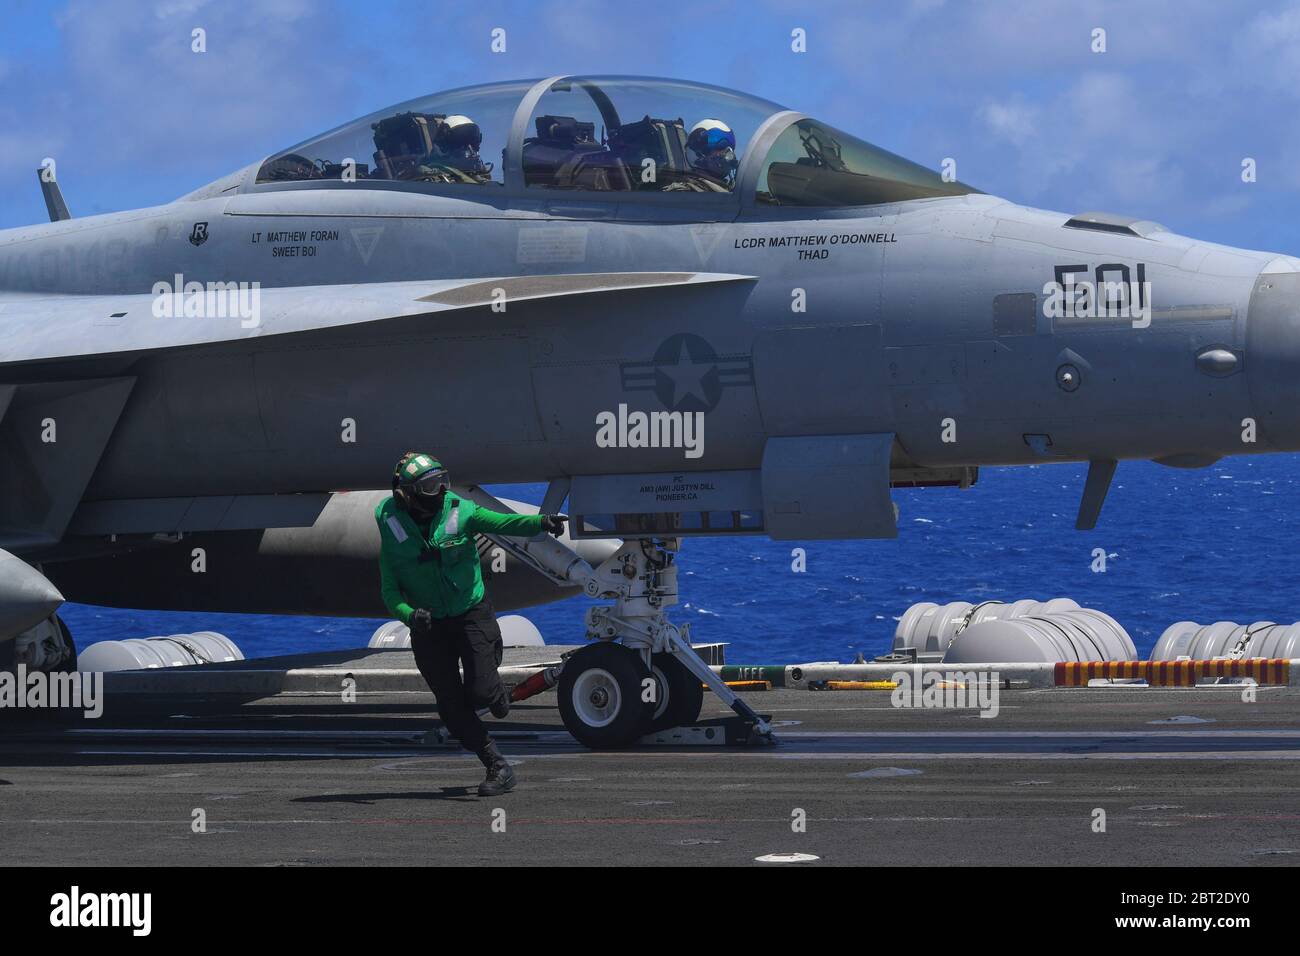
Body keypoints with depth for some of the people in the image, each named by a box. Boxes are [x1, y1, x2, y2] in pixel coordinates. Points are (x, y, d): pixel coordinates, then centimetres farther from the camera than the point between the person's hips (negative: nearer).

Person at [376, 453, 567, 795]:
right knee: (453, 708, -1)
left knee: (479, 692, -14)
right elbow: (390, 592, -6)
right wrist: (410, 615, -27)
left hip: (471, 613, -1)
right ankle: (498, 767, 12)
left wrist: (541, 522, -45)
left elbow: (501, 522, -26)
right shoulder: (393, 533, -8)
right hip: (429, 625, 1)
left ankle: (496, 691, 25)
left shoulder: (459, 512, -10)